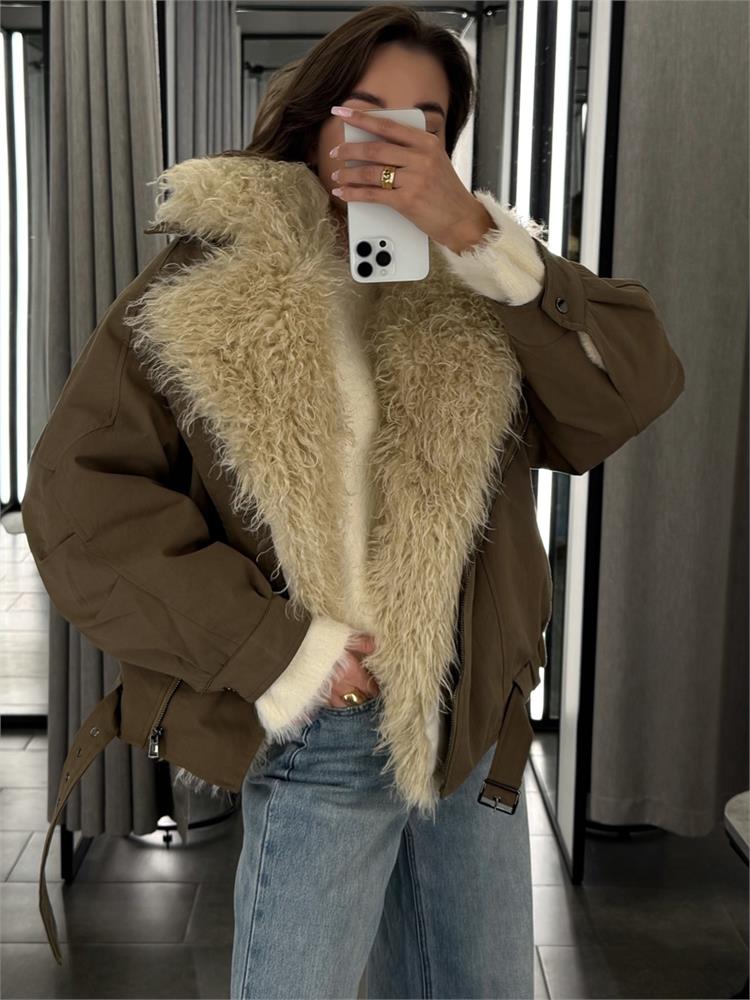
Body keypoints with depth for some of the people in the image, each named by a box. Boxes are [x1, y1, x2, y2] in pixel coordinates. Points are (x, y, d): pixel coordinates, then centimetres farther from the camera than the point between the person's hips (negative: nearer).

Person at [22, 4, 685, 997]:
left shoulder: (476, 288, 2)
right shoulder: (211, 284, -8)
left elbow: (638, 383, -11)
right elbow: (80, 498, -11)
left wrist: (473, 234, -22)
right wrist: (279, 652, -15)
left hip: (478, 722, 4)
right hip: (324, 733, -3)